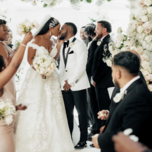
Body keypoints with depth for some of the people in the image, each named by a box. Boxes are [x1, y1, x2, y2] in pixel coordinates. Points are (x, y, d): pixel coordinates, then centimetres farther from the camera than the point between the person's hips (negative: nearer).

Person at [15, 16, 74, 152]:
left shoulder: (51, 41, 10)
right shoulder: (36, 40, -9)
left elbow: (54, 58, 9)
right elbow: (30, 59, -11)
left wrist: (59, 44, 9)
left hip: (51, 78, 7)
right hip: (37, 77, -6)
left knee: (51, 109, 8)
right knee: (36, 110, 0)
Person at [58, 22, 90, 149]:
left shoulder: (79, 44, -7)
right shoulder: (63, 46, 16)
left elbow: (81, 66, -13)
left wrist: (71, 82, -13)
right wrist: (62, 81, 4)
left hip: (77, 84, -6)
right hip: (65, 85, 7)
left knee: (81, 112, 2)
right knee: (68, 112, 8)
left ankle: (83, 140, 9)